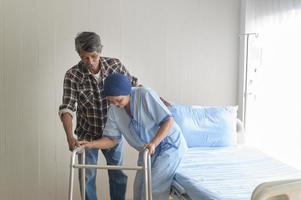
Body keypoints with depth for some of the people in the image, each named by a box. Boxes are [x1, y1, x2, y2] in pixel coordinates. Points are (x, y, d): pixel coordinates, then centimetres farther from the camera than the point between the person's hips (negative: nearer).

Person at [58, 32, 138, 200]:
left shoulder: (115, 65, -13)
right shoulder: (73, 75, -19)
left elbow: (133, 84, 3)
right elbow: (67, 108, -25)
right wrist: (70, 137, -39)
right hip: (87, 135, -1)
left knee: (118, 175, 13)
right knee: (87, 177, 10)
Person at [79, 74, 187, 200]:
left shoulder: (145, 94, -24)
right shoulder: (114, 110, -7)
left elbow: (168, 120, -25)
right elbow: (112, 139, -7)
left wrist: (153, 143, -37)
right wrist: (91, 144, -25)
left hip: (169, 145, -6)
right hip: (148, 149, 6)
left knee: (153, 189, -10)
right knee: (139, 188, 8)